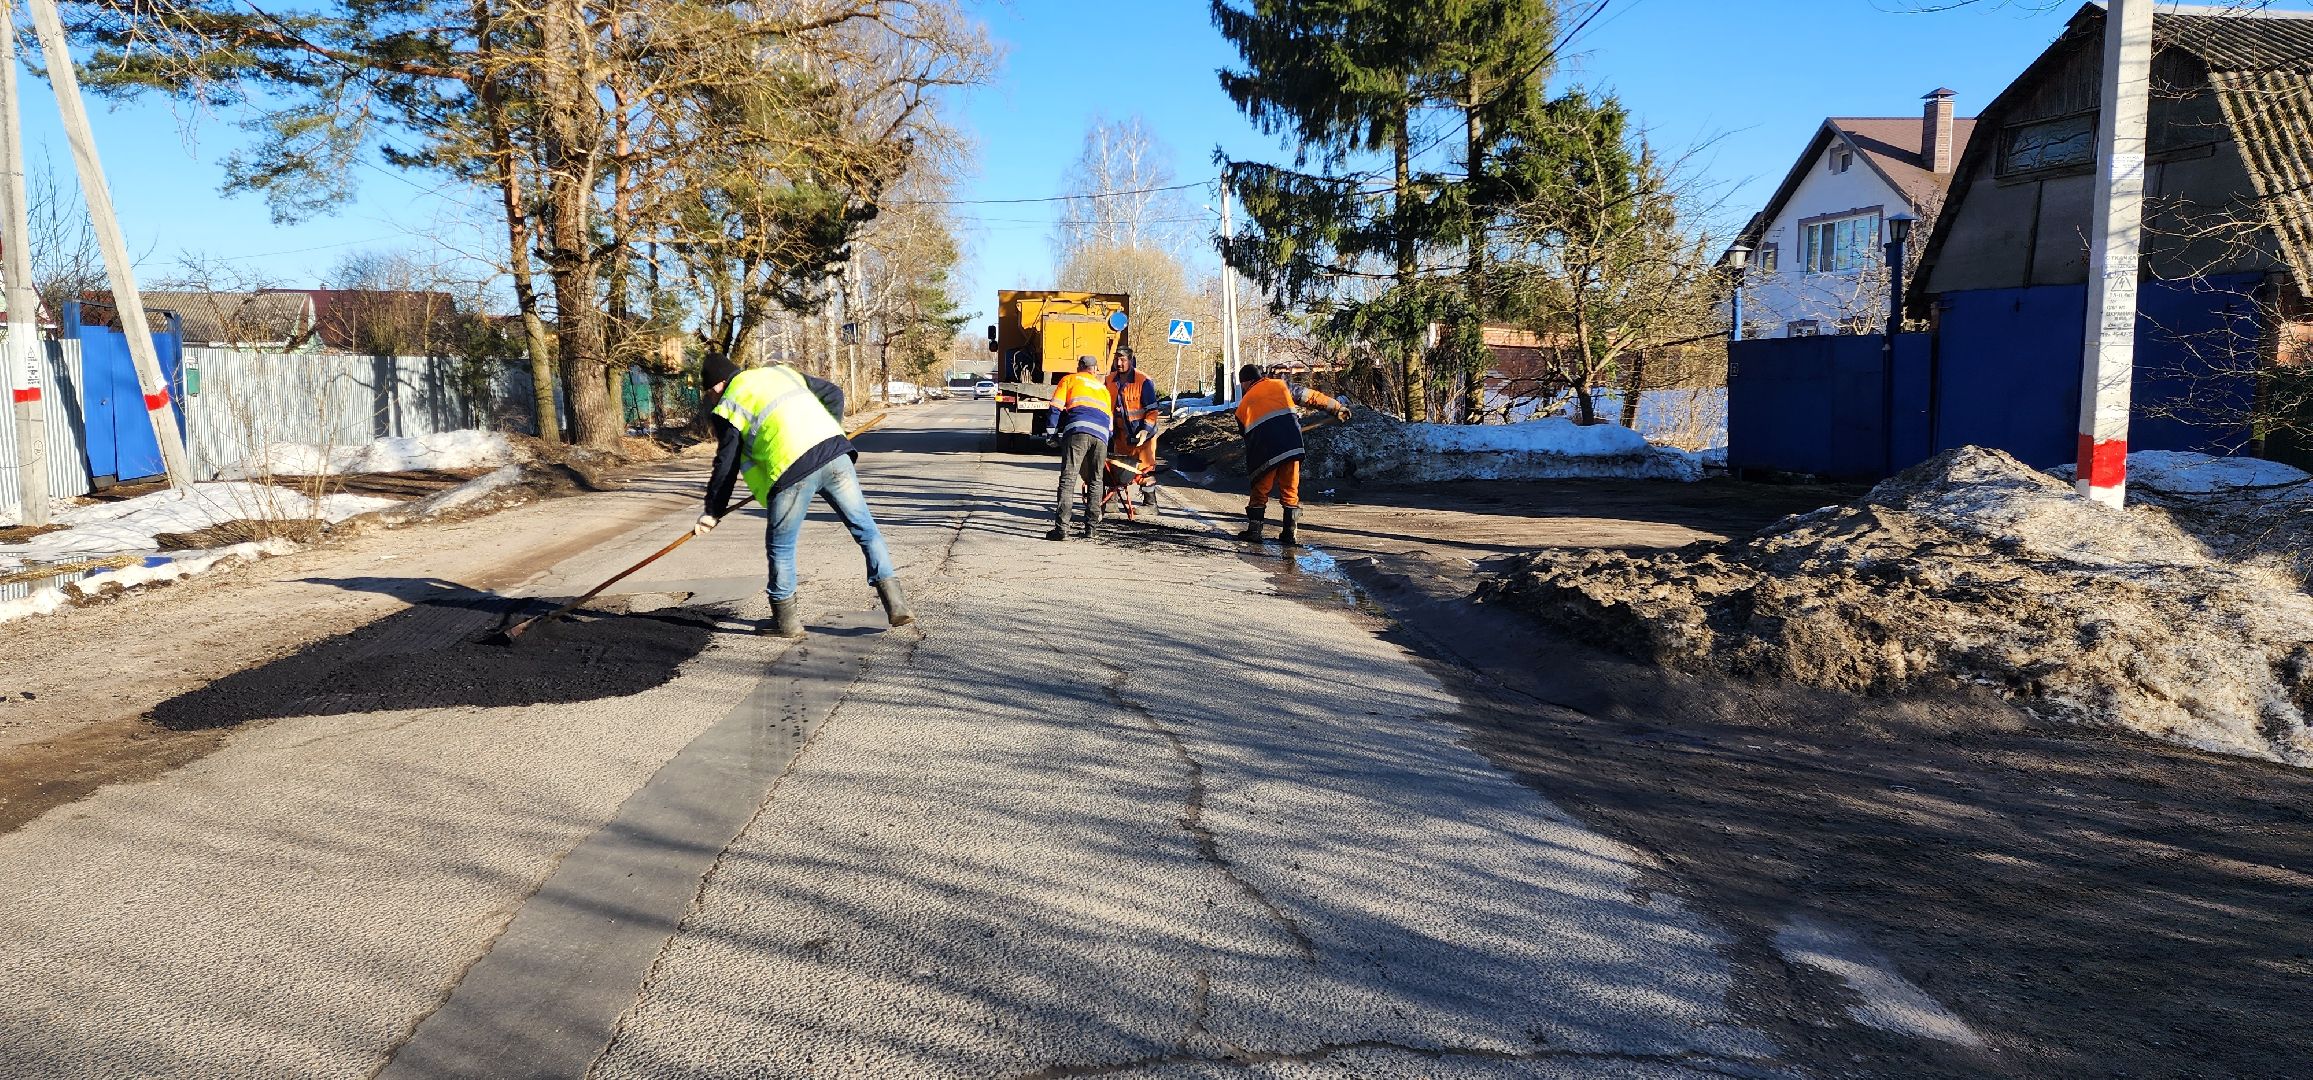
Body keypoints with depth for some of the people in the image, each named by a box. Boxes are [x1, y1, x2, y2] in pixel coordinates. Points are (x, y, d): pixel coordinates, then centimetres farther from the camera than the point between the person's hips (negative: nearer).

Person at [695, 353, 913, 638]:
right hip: (836, 453, 5)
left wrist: (712, 512, 22)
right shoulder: (781, 372, 26)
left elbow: (726, 465, 12)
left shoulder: (729, 407, 12)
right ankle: (895, 603, 5)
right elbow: (834, 394, 26)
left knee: (780, 545, 13)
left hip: (792, 468, -4)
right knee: (865, 529, 11)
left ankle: (786, 620, 20)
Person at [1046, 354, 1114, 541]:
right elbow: (1110, 420, 32)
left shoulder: (1070, 379, 22)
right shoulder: (1103, 387, 34)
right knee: (1095, 482, 14)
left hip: (1078, 430, -4)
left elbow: (1056, 406, 9)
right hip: (1101, 435, 4)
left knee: (1068, 480, -7)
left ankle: (1061, 528, -14)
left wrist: (1052, 432, 12)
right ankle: (1091, 527, 12)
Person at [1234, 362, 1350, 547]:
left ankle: (1254, 530, 14)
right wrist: (1337, 408, 24)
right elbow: (1310, 397, 17)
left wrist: (1252, 461, 32)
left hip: (1263, 452, 0)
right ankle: (1289, 533, 10)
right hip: (1290, 446, 0)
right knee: (1290, 490, 10)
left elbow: (1247, 436, 21)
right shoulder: (1280, 385, 18)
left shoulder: (1243, 405, 20)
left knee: (1260, 490, 15)